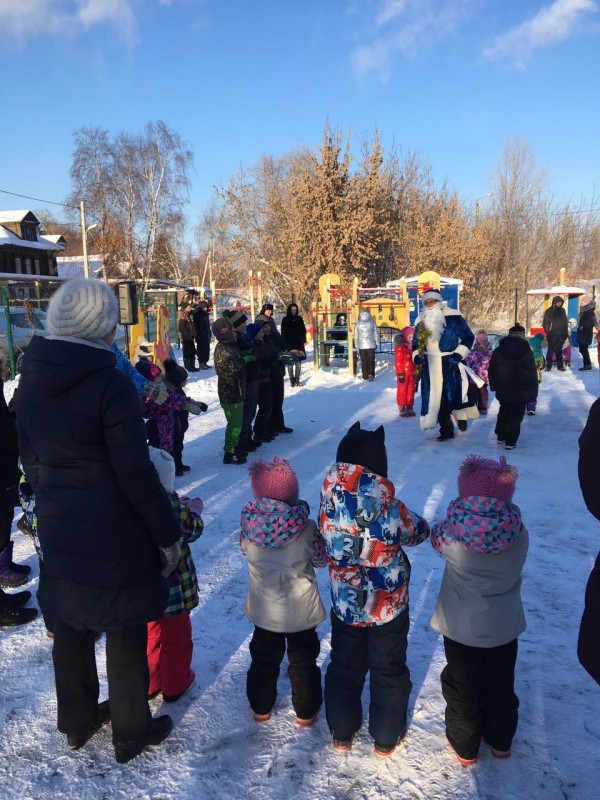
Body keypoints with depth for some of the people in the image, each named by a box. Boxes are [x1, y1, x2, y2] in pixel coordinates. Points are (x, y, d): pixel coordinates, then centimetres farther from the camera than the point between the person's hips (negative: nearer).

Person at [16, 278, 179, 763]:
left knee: (71, 625, 22)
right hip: (114, 533, -6)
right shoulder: (111, 386, -22)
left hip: (58, 528, 7)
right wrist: (168, 534, -9)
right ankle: (131, 732, 31)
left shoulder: (31, 381, 0)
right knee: (125, 631, 12)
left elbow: (31, 459, 9)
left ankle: (78, 721, 43)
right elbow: (136, 473, -19)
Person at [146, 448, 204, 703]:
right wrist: (194, 511, 8)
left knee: (151, 635, 24)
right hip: (172, 586, -5)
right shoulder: (173, 507, -25)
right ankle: (175, 684, 33)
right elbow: (192, 531, -10)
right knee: (176, 636, 17)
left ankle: (149, 684, 39)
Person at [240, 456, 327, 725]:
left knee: (264, 658, 24)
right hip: (301, 611, -2)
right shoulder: (306, 528, -26)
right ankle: (305, 712, 36)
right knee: (303, 660, 20)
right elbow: (321, 558, -7)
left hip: (263, 610, 2)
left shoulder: (249, 524, -21)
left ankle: (261, 708, 42)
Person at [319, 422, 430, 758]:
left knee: (344, 667, 24)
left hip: (345, 606, 2)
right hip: (388, 608, -2)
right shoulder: (392, 511, -29)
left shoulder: (330, 507, -22)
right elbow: (420, 532, -9)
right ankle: (386, 737, 39)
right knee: (389, 671, 21)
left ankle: (342, 732, 42)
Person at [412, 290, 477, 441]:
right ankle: (446, 430, 15)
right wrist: (416, 356, 0)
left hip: (450, 364, -4)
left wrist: (459, 355, -12)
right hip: (430, 366, 4)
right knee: (436, 397, 5)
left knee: (454, 393, -6)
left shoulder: (453, 317, -7)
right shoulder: (421, 321, 8)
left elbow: (468, 337, -3)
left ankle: (461, 417, 24)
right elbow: (416, 343, 19)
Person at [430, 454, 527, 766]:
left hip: (460, 627, -2)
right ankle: (500, 741, 45)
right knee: (500, 686, 25)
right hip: (504, 626, 2)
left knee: (462, 688, 20)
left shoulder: (452, 532, -26)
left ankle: (465, 747, 37)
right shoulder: (518, 533, -20)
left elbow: (436, 537, -4)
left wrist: (457, 518, 8)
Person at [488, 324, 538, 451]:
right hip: (520, 392, -4)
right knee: (515, 416, 3)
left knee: (503, 412, 22)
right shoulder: (527, 352, -9)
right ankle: (510, 442, 1)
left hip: (502, 391, 4)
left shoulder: (498, 351, 1)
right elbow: (532, 374, -8)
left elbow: (491, 370, 8)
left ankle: (501, 436, 29)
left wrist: (494, 385, 19)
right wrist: (533, 391, -1)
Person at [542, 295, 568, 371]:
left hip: (561, 334, 4)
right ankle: (548, 366, 2)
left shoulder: (562, 310, 12)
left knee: (559, 350, 7)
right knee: (550, 350, -2)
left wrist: (566, 332, 10)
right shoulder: (549, 311, -1)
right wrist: (548, 332, -12)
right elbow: (545, 323, -2)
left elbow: (566, 322, 17)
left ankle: (560, 366, 11)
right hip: (552, 335, -4)